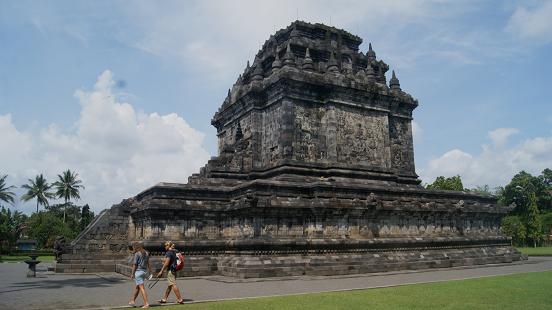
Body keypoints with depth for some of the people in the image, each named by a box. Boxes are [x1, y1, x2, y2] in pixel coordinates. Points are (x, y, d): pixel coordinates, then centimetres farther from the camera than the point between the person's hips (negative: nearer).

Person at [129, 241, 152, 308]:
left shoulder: (137, 254, -12)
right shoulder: (146, 253, 9)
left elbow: (134, 265, -12)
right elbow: (148, 263, 10)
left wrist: (132, 274, -6)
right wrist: (150, 271, 11)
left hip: (138, 271, -8)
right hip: (144, 271, 8)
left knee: (142, 288, -6)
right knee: (137, 287, 21)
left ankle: (146, 303, -9)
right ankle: (133, 301, 33)